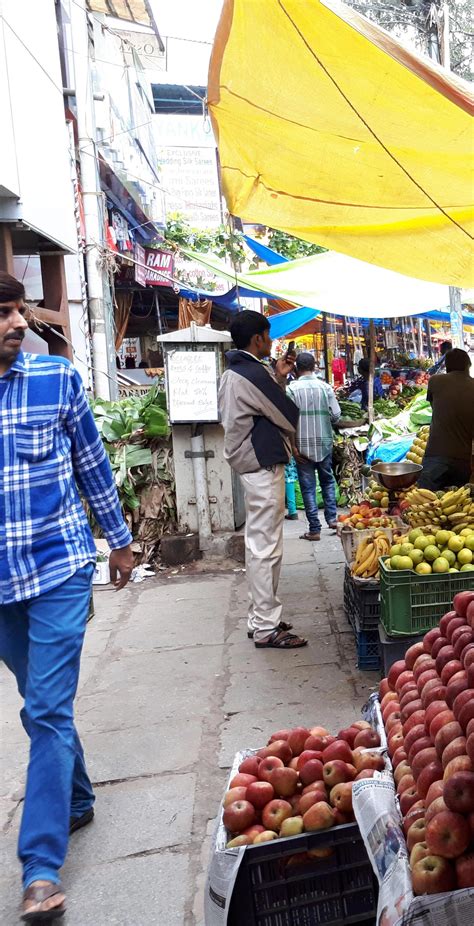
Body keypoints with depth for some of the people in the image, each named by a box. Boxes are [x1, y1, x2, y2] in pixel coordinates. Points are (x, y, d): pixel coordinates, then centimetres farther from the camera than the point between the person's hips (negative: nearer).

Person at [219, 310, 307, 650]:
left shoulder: (232, 374, 14)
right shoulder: (253, 374, -18)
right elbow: (290, 416, -12)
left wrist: (279, 379, 12)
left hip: (250, 464, 11)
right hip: (264, 466, -11)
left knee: (258, 543, 15)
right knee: (266, 548, -6)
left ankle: (261, 618, 23)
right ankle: (267, 628, 0)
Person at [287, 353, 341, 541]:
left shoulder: (292, 389, -7)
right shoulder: (325, 387, -1)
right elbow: (336, 414, -4)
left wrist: (292, 445, -9)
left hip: (303, 444, -2)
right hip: (324, 442, 2)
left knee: (308, 486, 3)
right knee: (327, 480, 22)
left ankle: (314, 529, 5)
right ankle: (332, 517, 15)